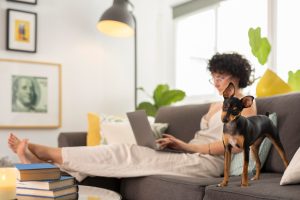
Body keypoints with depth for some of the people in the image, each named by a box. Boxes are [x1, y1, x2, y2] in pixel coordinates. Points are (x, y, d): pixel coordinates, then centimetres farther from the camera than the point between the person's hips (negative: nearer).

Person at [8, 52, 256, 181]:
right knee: (129, 150, -14)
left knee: (130, 154, -21)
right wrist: (178, 142, 0)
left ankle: (43, 152, -22)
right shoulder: (215, 106, 26)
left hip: (207, 162, -7)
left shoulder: (246, 105, 1)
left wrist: (187, 146, -13)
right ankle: (44, 160, -21)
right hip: (191, 156, 7)